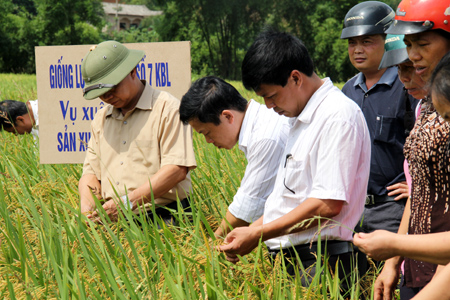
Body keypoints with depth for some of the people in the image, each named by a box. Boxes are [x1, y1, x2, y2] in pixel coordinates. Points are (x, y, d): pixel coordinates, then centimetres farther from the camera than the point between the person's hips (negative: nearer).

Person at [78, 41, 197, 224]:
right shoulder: (101, 118, 21)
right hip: (112, 222, 6)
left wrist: (128, 202, -17)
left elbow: (177, 169, -11)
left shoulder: (167, 108, 0)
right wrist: (86, 209, -1)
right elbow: (91, 172, 21)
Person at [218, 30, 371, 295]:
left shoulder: (338, 116, -14)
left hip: (320, 258, -9)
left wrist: (257, 234, -16)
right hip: (289, 256, 9)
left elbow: (329, 204, -21)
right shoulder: (303, 118, 17)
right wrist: (251, 229, 8)